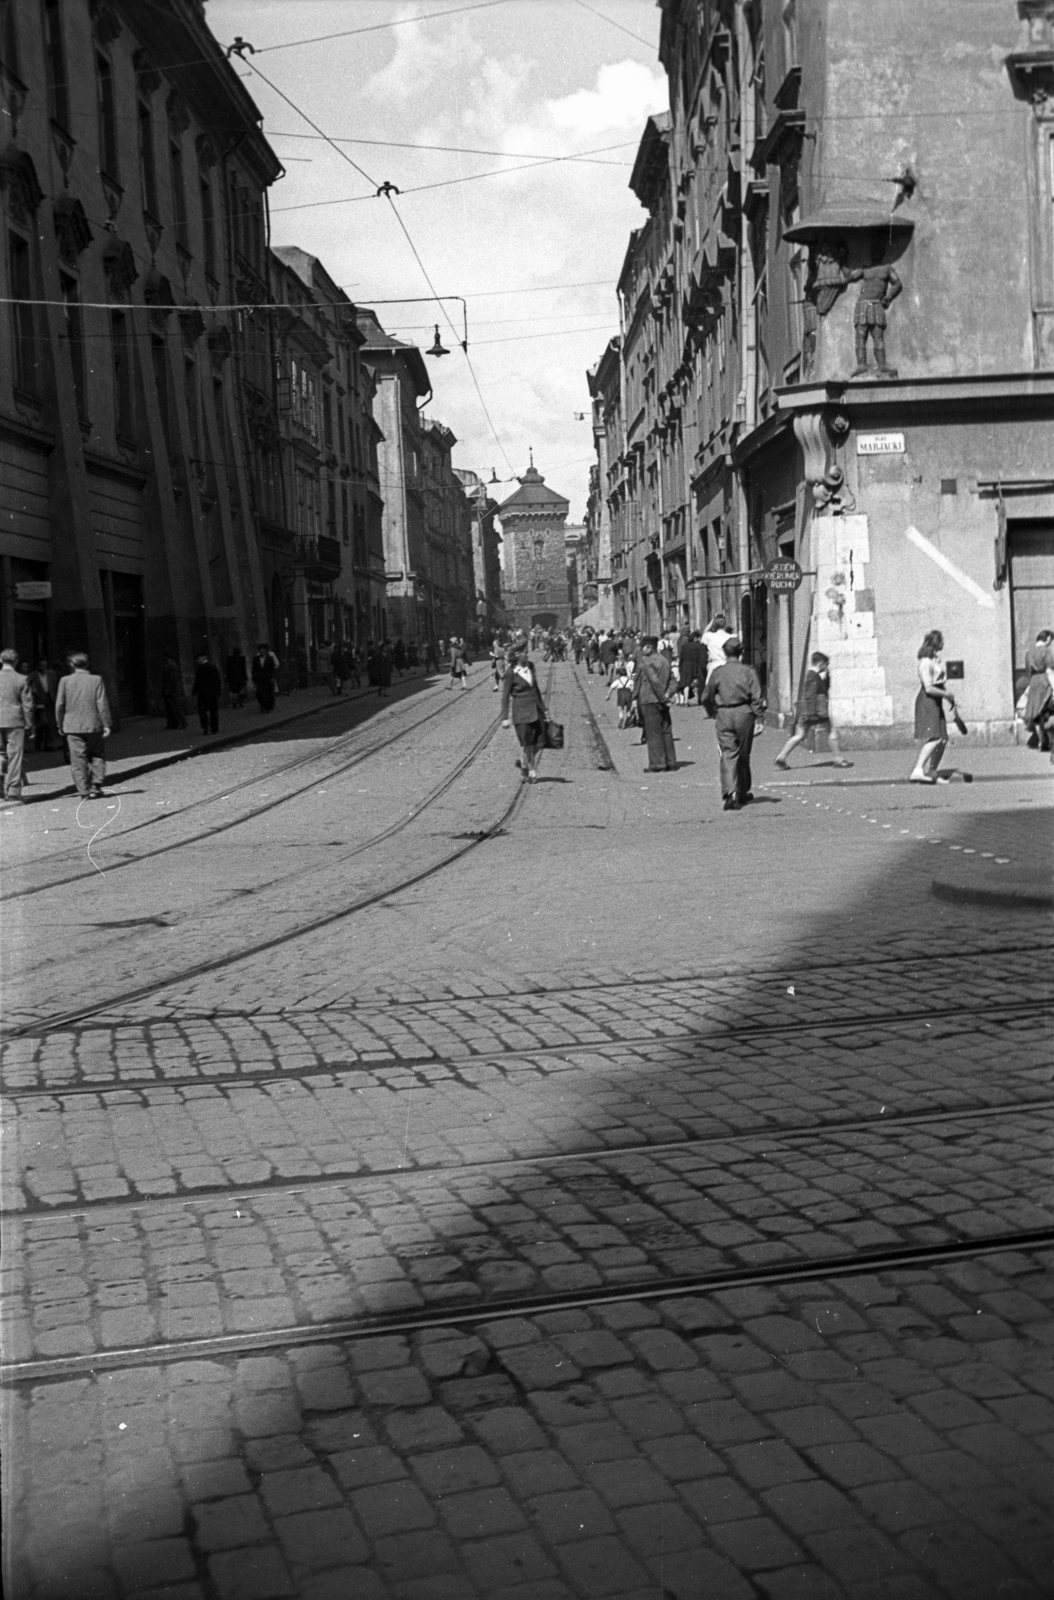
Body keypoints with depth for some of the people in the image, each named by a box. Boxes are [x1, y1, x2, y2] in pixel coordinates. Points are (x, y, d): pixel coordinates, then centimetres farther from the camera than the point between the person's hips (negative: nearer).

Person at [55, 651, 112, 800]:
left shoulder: (65, 681, -2)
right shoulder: (96, 680, -3)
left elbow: (59, 705, -1)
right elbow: (102, 704, -5)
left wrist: (60, 725, 10)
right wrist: (106, 724, -1)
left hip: (73, 727, 0)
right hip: (93, 725, 0)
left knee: (78, 760, 3)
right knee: (97, 756, 13)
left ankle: (84, 791, 1)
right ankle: (96, 786, 2)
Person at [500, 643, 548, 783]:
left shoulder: (530, 666, 9)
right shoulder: (510, 673, -10)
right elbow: (505, 696, -7)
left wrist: (543, 708, 22)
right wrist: (505, 717, -11)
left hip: (536, 709, 6)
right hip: (521, 711, -6)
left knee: (540, 740, 1)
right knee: (527, 743, -2)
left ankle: (521, 760, 24)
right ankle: (530, 771, 15)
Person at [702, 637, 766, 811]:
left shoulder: (717, 672, 2)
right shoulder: (748, 671, -2)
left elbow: (706, 697, 7)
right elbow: (757, 697, -8)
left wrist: (712, 712, 25)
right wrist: (759, 718, -6)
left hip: (724, 714, 0)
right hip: (744, 712, 0)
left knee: (728, 754, -4)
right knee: (743, 754, 14)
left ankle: (730, 793, -21)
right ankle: (743, 792, 26)